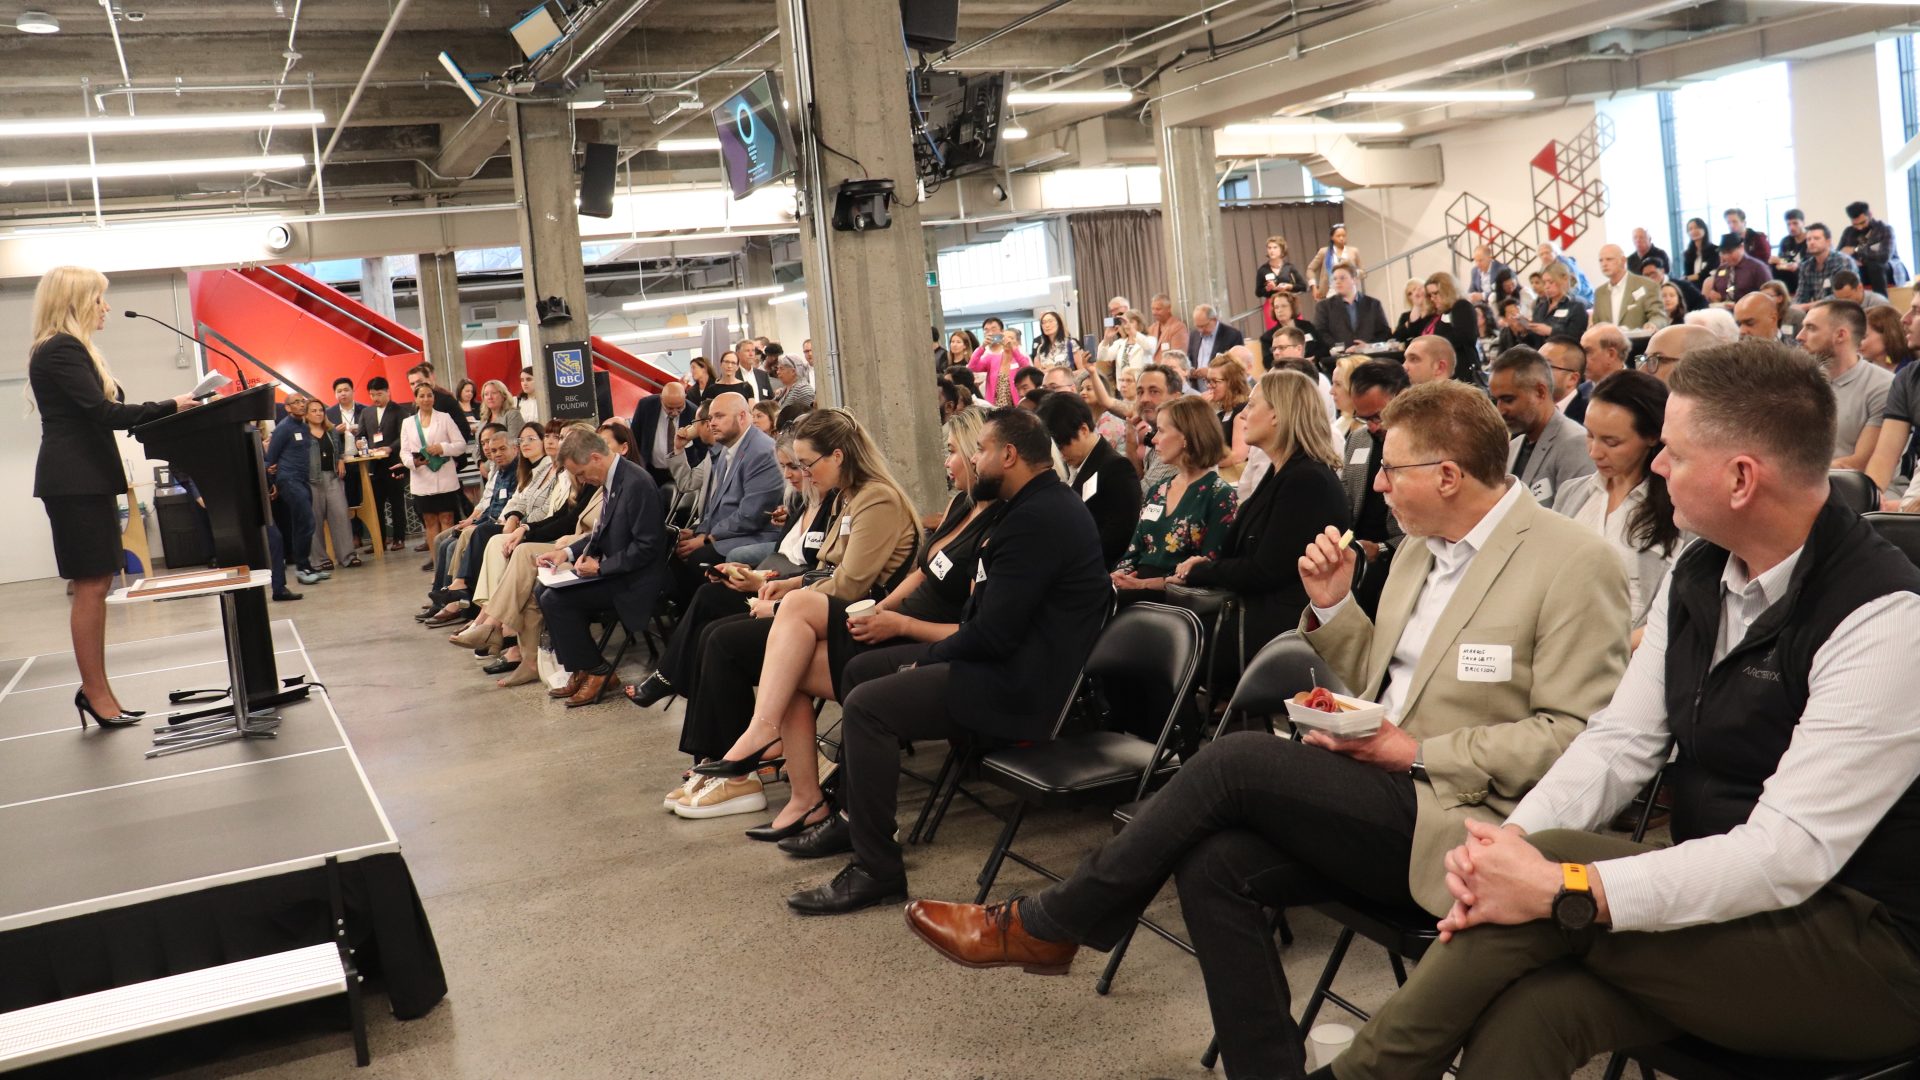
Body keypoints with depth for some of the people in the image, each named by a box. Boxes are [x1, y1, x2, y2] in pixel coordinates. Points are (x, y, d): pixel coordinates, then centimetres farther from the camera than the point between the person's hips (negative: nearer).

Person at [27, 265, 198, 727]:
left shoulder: (70, 350, 19)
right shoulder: (61, 351, -13)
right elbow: (102, 412, -20)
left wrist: (161, 412, 10)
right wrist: (169, 408, -14)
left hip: (87, 479, 10)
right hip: (75, 481, -10)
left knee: (96, 584, 10)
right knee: (91, 585, -6)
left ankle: (95, 689, 14)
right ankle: (96, 693, -1)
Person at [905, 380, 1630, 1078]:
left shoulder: (1573, 563, -9)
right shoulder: (1422, 551, 15)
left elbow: (1574, 734, -14)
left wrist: (1417, 753, -18)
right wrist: (1330, 606, 3)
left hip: (1456, 825, -7)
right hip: (1383, 800, 7)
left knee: (1237, 759, -22)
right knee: (1213, 864, -19)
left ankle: (1043, 927, -7)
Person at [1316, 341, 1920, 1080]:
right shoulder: (1698, 575, 3)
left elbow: (1789, 853, -26)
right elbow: (1620, 741, 2)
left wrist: (1560, 888, -31)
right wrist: (1511, 839, -18)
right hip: (1719, 905, 6)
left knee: (1556, 859, -25)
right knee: (1517, 1019, -23)